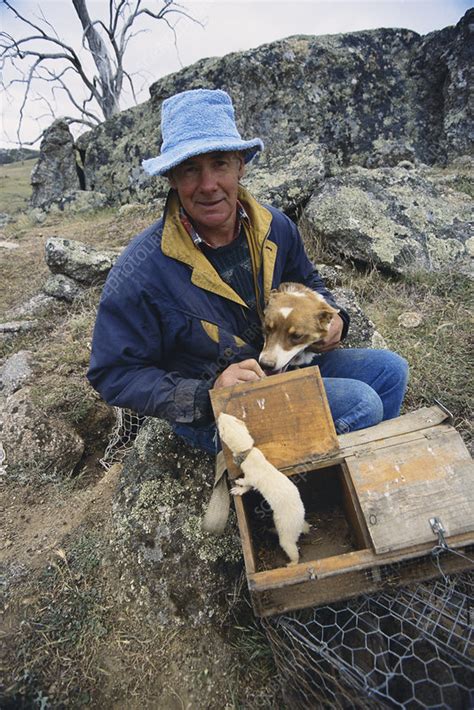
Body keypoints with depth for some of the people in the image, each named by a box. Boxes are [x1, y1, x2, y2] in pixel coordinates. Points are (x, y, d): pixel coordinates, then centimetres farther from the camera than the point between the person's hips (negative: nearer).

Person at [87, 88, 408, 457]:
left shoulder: (274, 227, -5)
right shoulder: (141, 270, -24)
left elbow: (306, 281, 15)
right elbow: (114, 374, -18)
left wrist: (331, 317, -7)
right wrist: (206, 395, -30)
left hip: (283, 365, 7)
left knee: (389, 369, 4)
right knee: (360, 403, -21)